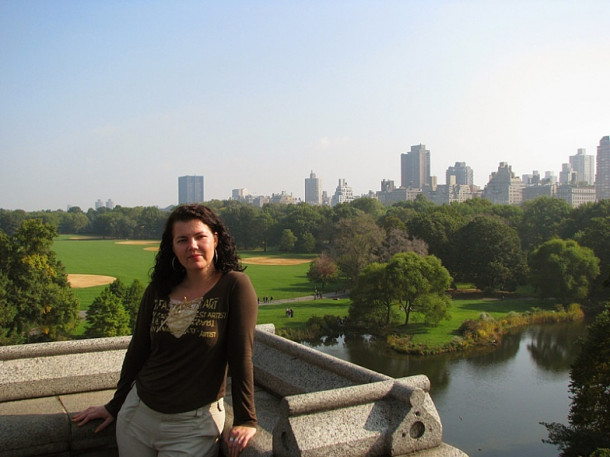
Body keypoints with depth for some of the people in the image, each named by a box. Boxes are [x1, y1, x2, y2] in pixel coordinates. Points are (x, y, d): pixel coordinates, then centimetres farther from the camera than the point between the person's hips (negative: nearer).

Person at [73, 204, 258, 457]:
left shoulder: (235, 286, -14)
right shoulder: (158, 291, 1)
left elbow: (241, 357, -15)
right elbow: (138, 350, 10)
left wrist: (245, 420, -13)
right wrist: (115, 406, 16)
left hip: (193, 425, -4)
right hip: (137, 416, 5)